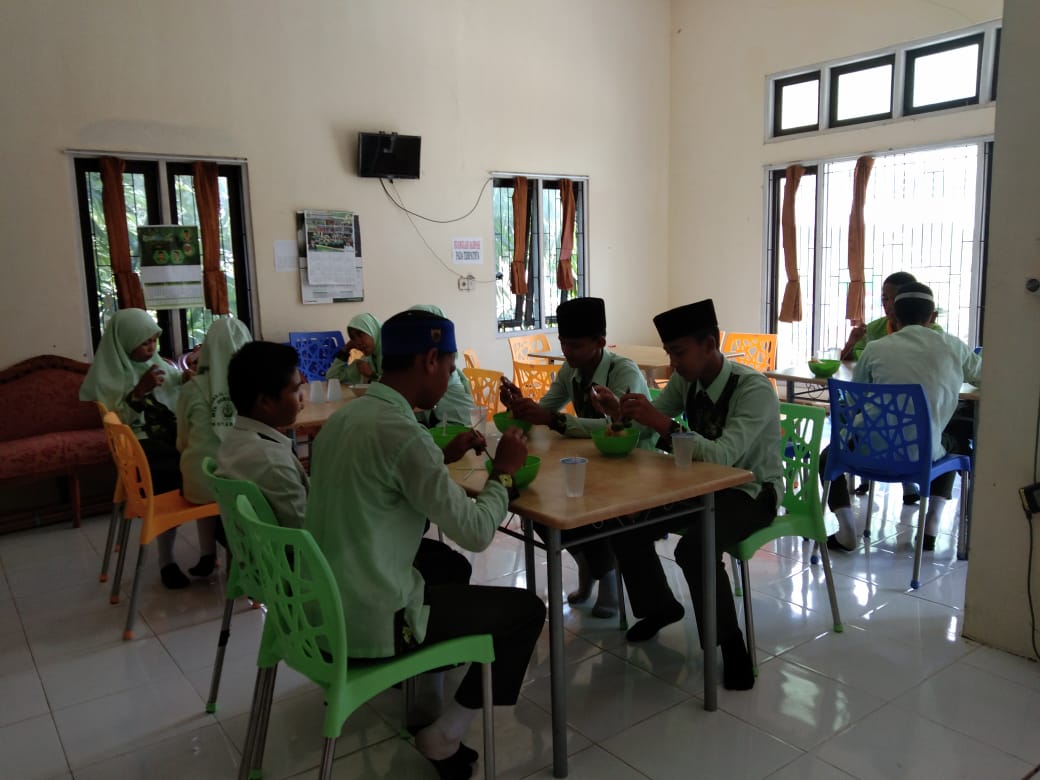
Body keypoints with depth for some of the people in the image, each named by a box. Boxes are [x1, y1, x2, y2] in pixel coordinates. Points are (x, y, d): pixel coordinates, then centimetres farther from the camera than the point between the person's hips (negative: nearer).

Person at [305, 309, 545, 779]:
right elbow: (476, 533, -19)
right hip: (367, 623, -9)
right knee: (527, 610, 6)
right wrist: (503, 472, -3)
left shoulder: (344, 418, 4)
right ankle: (444, 736, 11)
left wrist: (443, 458, 13)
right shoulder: (401, 431, -23)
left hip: (322, 607, 9)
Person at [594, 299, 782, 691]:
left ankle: (729, 644, -10)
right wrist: (622, 410, -24)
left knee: (694, 548, -34)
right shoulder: (684, 381, -4)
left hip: (750, 492, -7)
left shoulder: (755, 389, -25)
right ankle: (659, 607, 17)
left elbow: (723, 455, -36)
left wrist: (664, 424, -44)